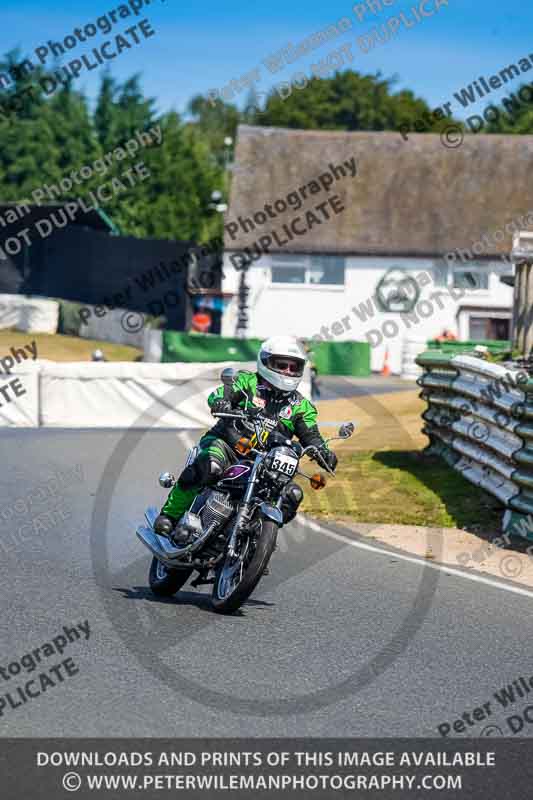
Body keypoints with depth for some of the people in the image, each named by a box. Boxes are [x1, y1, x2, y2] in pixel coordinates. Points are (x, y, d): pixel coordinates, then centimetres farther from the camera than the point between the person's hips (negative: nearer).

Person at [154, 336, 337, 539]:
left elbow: (311, 436, 4)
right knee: (210, 466, -36)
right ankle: (169, 515, -26)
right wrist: (220, 402, -36)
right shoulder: (248, 382, 4)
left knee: (292, 494, -17)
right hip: (227, 443, -4)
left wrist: (325, 453, -18)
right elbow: (218, 395, -10)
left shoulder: (300, 406, 14)